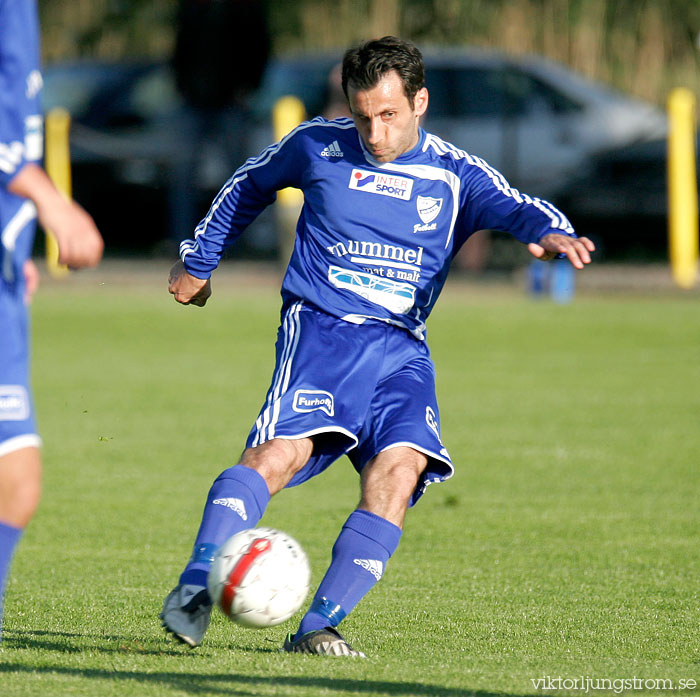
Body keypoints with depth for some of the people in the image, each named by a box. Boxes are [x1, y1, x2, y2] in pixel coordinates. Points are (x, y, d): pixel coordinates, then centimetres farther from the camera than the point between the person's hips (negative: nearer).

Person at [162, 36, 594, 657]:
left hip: (401, 349, 2)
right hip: (321, 328, -2)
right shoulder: (318, 147, 8)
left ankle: (319, 628, -21)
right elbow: (250, 187, 26)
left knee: (399, 471, -22)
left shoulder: (455, 176, 8)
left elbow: (517, 208, -9)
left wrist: (551, 232, -33)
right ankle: (195, 588, -32)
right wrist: (198, 260, 34)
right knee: (278, 452, -27)